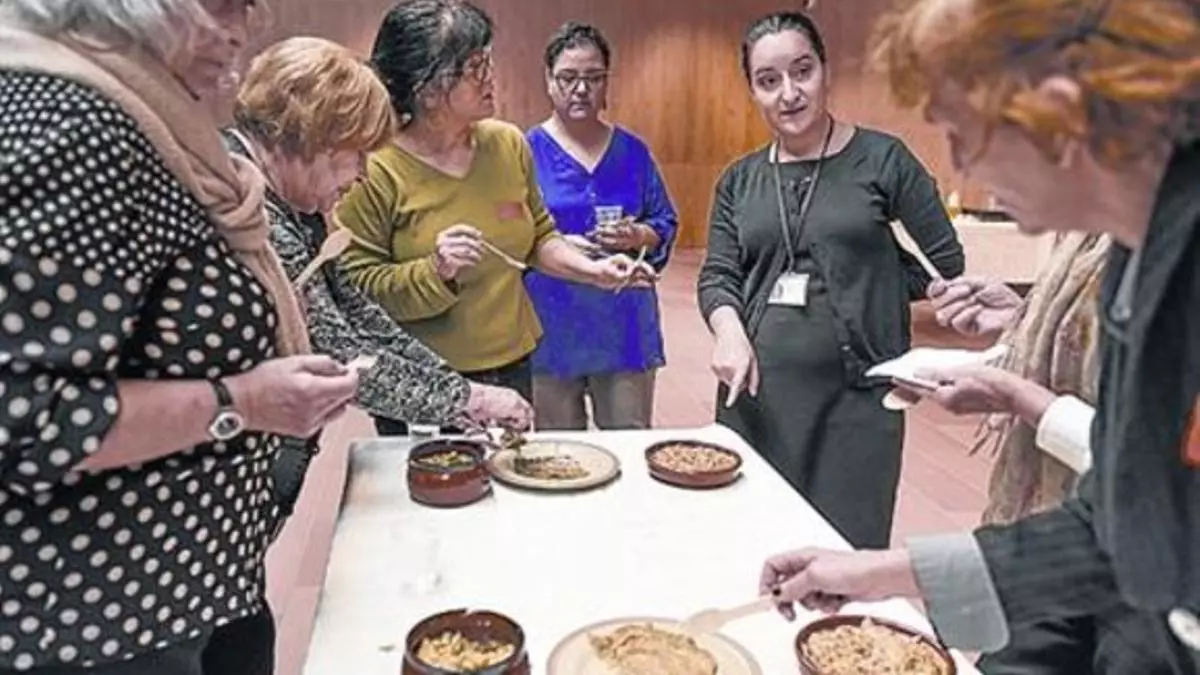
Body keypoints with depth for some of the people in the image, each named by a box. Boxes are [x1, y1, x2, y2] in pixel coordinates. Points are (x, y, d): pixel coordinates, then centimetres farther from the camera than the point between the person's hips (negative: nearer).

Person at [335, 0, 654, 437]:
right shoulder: (376, 171, -15)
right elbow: (357, 288, -13)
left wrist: (591, 270, -2)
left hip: (512, 368, 5)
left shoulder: (509, 144, 0)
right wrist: (434, 272, -27)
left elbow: (538, 237, 13)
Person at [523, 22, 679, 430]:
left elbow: (666, 225, 10)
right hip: (552, 330, -2)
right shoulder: (527, 151, -1)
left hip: (624, 325, 2)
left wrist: (638, 236, -12)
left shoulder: (633, 151, 7)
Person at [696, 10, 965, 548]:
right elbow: (717, 274, 4)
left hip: (855, 394, -3)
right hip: (756, 392, 4)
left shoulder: (882, 159, -2)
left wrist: (860, 295, -2)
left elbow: (944, 263, 0)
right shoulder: (739, 180, 10)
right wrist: (730, 330, -15)